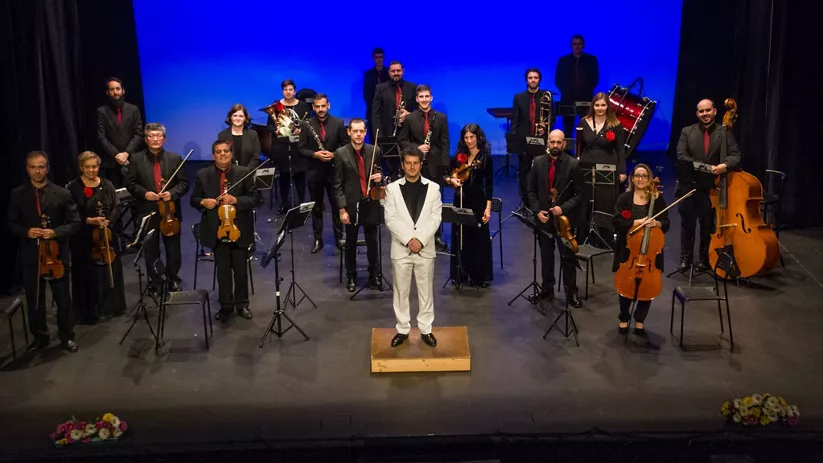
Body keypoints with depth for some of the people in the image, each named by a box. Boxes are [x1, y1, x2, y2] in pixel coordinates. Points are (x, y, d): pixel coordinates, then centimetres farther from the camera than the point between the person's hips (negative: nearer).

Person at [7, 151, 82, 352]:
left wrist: (55, 232, -18)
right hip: (30, 256, 2)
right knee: (34, 300, 11)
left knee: (63, 298, 7)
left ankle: (67, 336, 22)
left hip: (57, 254, -1)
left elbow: (75, 223, -2)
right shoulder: (17, 195, 3)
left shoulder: (62, 194, -2)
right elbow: (11, 224, 6)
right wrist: (26, 231, -14)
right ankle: (40, 337, 26)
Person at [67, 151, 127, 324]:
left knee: (110, 271, 12)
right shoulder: (73, 187, -7)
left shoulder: (107, 185, 5)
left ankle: (111, 306, 27)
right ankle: (91, 312, 11)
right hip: (84, 237, -4)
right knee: (88, 275, 1)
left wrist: (108, 220, -12)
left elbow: (116, 206, 5)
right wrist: (89, 220, -21)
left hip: (107, 234, 4)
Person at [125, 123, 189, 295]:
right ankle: (154, 283, 24)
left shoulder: (175, 158, 0)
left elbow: (184, 183, 0)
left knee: (174, 250, 11)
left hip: (171, 212, 1)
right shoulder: (136, 159, -2)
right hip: (148, 212, -1)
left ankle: (173, 280, 31)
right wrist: (144, 193, -15)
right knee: (151, 251, 9)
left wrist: (172, 193, -18)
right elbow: (130, 183, 1)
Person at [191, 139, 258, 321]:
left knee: (241, 270, 11)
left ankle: (242, 304, 27)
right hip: (217, 230, 0)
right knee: (223, 271, 10)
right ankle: (226, 306, 24)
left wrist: (236, 200, -20)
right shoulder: (203, 175, 0)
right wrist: (203, 202, -15)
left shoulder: (244, 173, -3)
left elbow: (253, 198, -4)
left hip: (239, 229, 0)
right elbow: (194, 199, 6)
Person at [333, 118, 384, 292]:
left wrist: (380, 176, -11)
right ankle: (351, 277, 26)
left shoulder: (375, 151, 1)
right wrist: (341, 209, -10)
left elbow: (380, 173, 14)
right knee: (351, 243, 11)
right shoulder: (341, 153, -6)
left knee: (372, 242, 8)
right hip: (351, 205, -1)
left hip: (370, 204, 2)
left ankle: (375, 276, 22)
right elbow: (338, 185, -6)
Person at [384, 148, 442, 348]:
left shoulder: (433, 187, 1)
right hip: (401, 248, 0)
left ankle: (426, 329, 19)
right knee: (401, 292, 8)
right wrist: (408, 240, -15)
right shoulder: (392, 188, 0)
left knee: (426, 292, 8)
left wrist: (421, 240, -14)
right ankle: (402, 329, 19)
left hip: (425, 248, 0)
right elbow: (390, 219, -6)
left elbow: (435, 218, -4)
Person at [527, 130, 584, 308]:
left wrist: (563, 208, -19)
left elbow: (579, 194, -6)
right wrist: (537, 211, -8)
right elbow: (531, 191, 5)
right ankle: (547, 289, 25)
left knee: (568, 257, 5)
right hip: (543, 217, 3)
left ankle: (571, 292, 15)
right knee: (546, 256, 13)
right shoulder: (538, 162, 1)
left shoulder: (573, 164, -8)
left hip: (564, 217, -3)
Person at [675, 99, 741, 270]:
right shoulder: (687, 132, 4)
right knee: (687, 224, 8)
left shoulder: (725, 132, 3)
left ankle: (706, 259, 19)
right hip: (689, 186, 1)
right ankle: (686, 258, 17)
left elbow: (736, 155, -3)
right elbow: (681, 156, -6)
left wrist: (724, 165, -26)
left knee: (708, 225, 8)